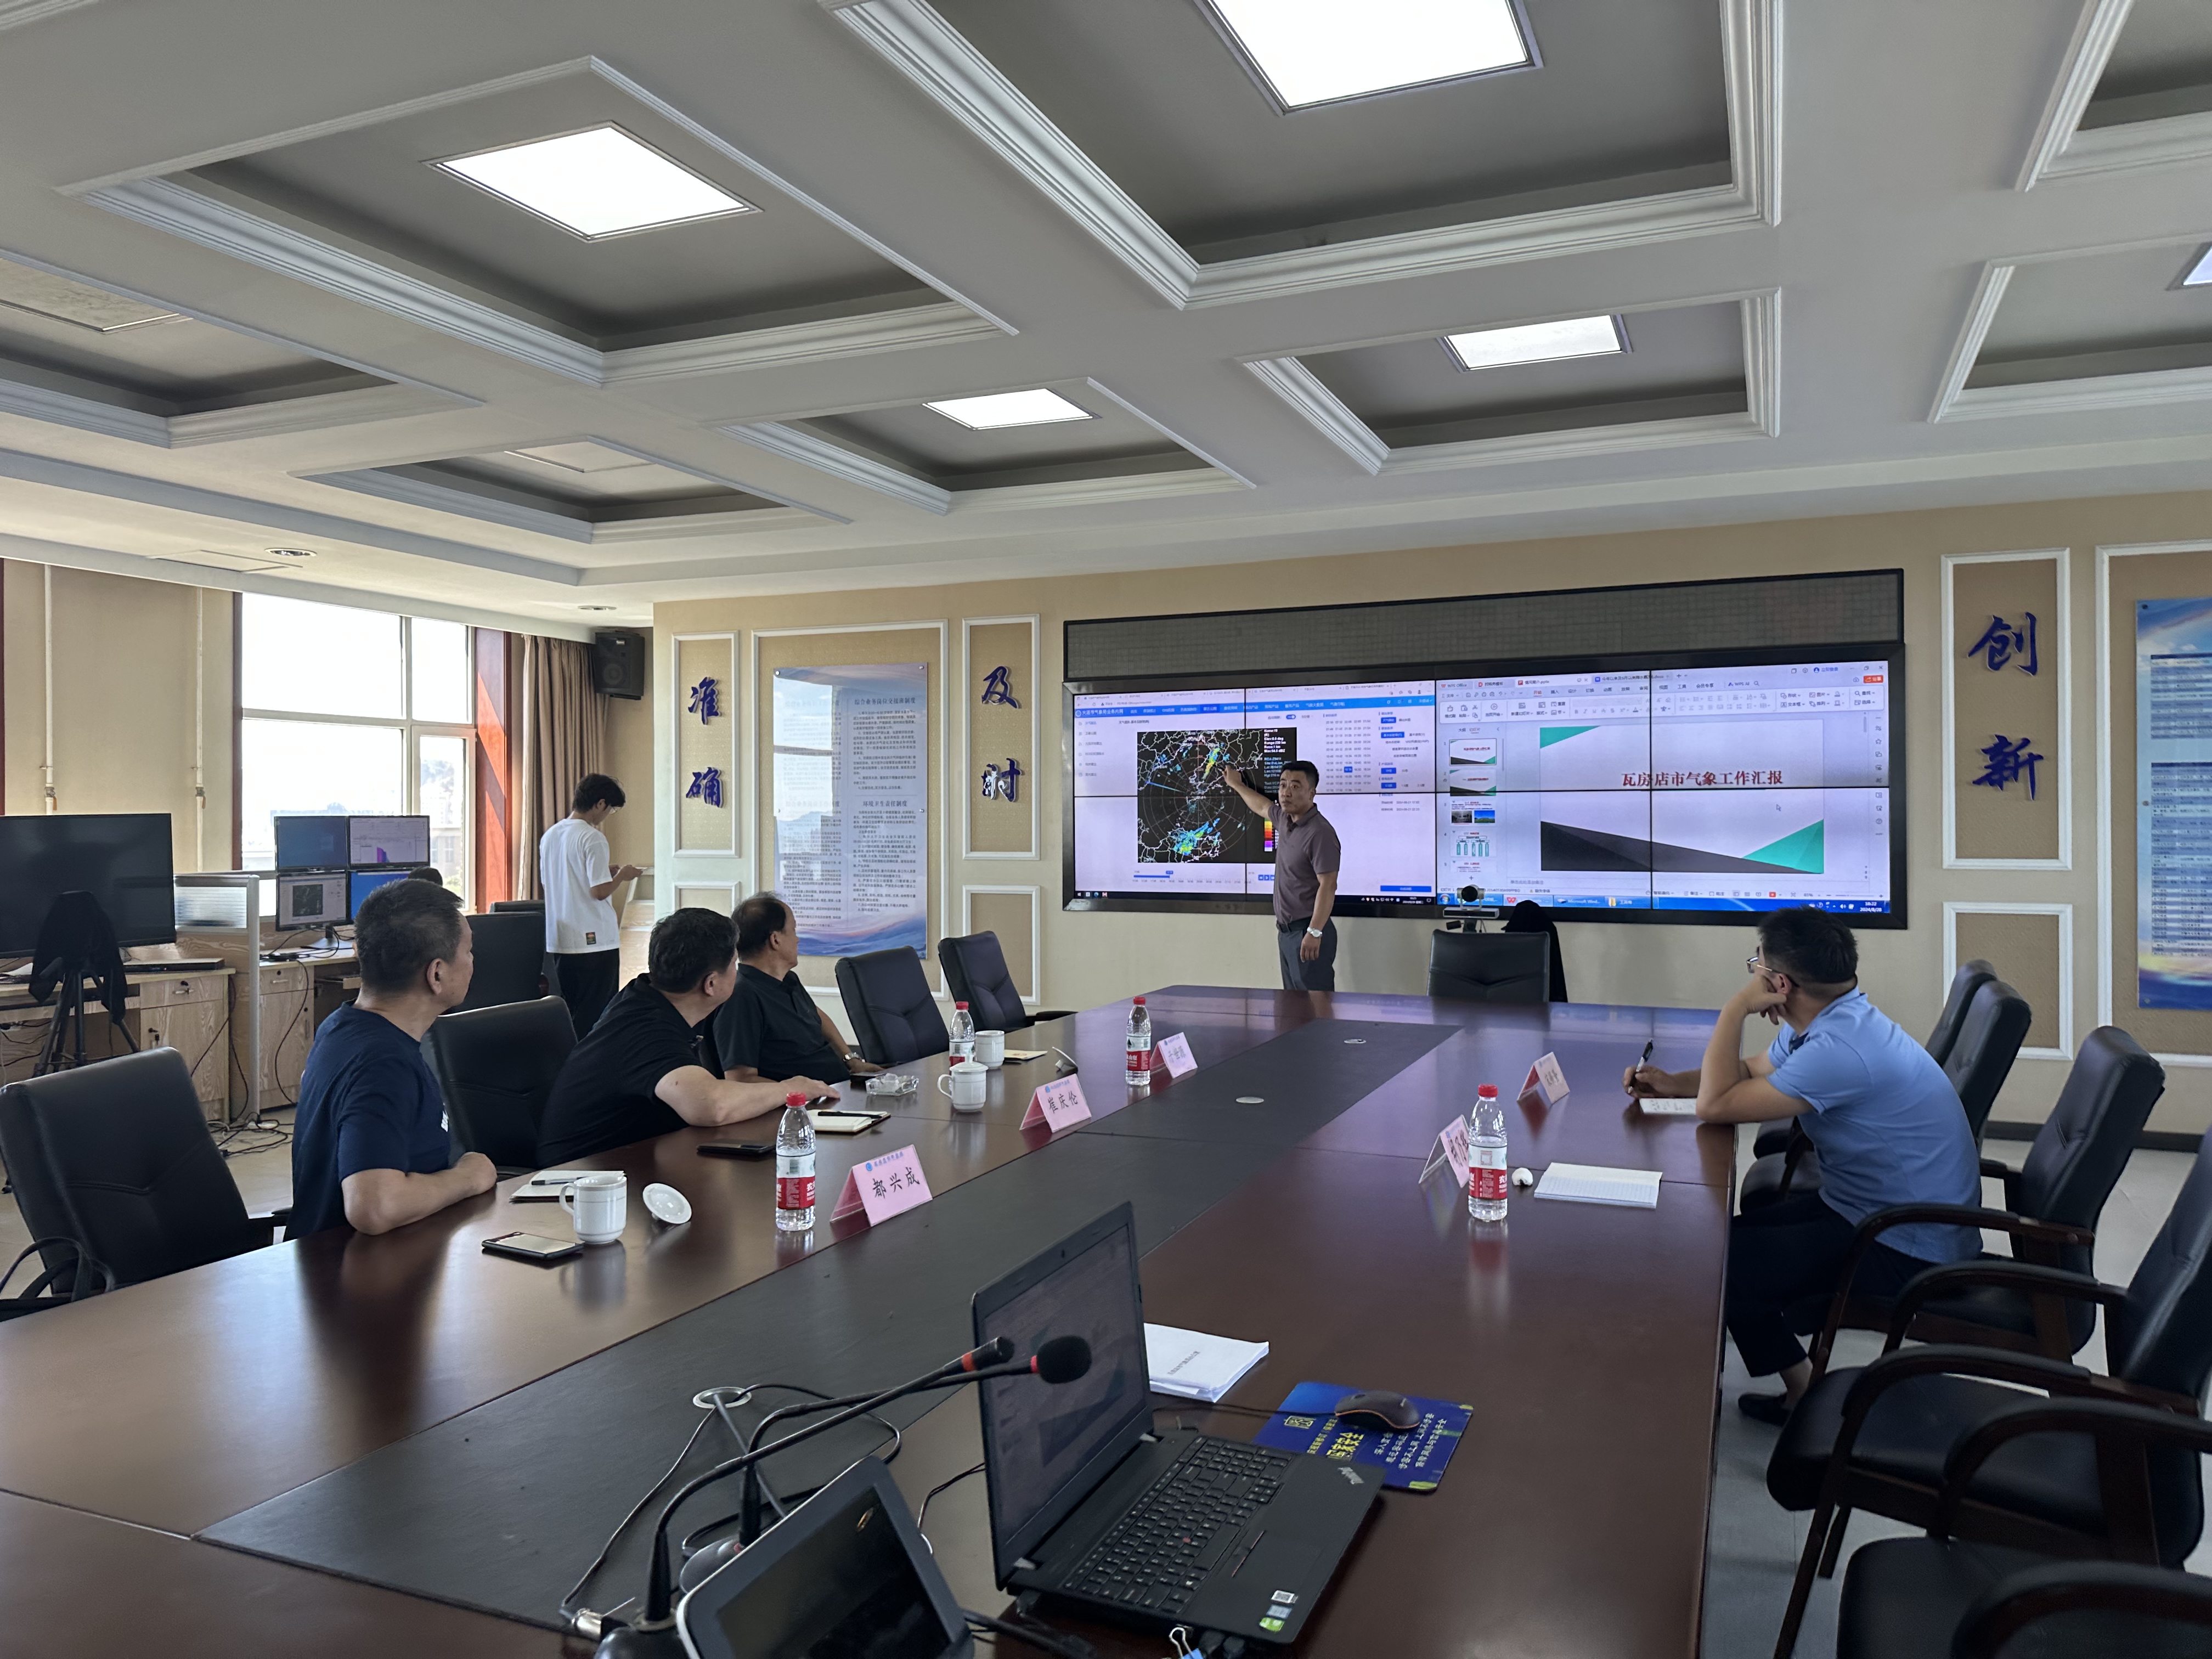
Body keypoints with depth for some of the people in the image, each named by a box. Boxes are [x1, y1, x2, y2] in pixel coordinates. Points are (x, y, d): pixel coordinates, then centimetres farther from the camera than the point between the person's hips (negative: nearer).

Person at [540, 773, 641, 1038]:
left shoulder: (549, 836, 9)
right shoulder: (593, 838, -15)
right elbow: (599, 891, -20)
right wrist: (622, 876, 0)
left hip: (559, 940, 8)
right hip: (595, 940, -8)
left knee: (567, 1012, 14)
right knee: (596, 1015, 0)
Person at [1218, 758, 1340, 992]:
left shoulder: (1320, 833, -17)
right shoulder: (1285, 820, 10)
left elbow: (1327, 886, -22)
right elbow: (1262, 807, 34)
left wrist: (1314, 933, -27)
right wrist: (1236, 785, 48)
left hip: (1308, 932, -9)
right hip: (1286, 931, 10)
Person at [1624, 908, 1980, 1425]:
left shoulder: (1840, 1048, -30)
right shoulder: (1825, 1020, 2)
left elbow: (1717, 1105, -26)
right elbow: (1751, 1072, 19)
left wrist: (1737, 1008, -19)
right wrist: (1670, 1082, 4)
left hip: (1909, 1252, -10)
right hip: (1867, 1207, 10)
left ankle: (1805, 1396, 11)